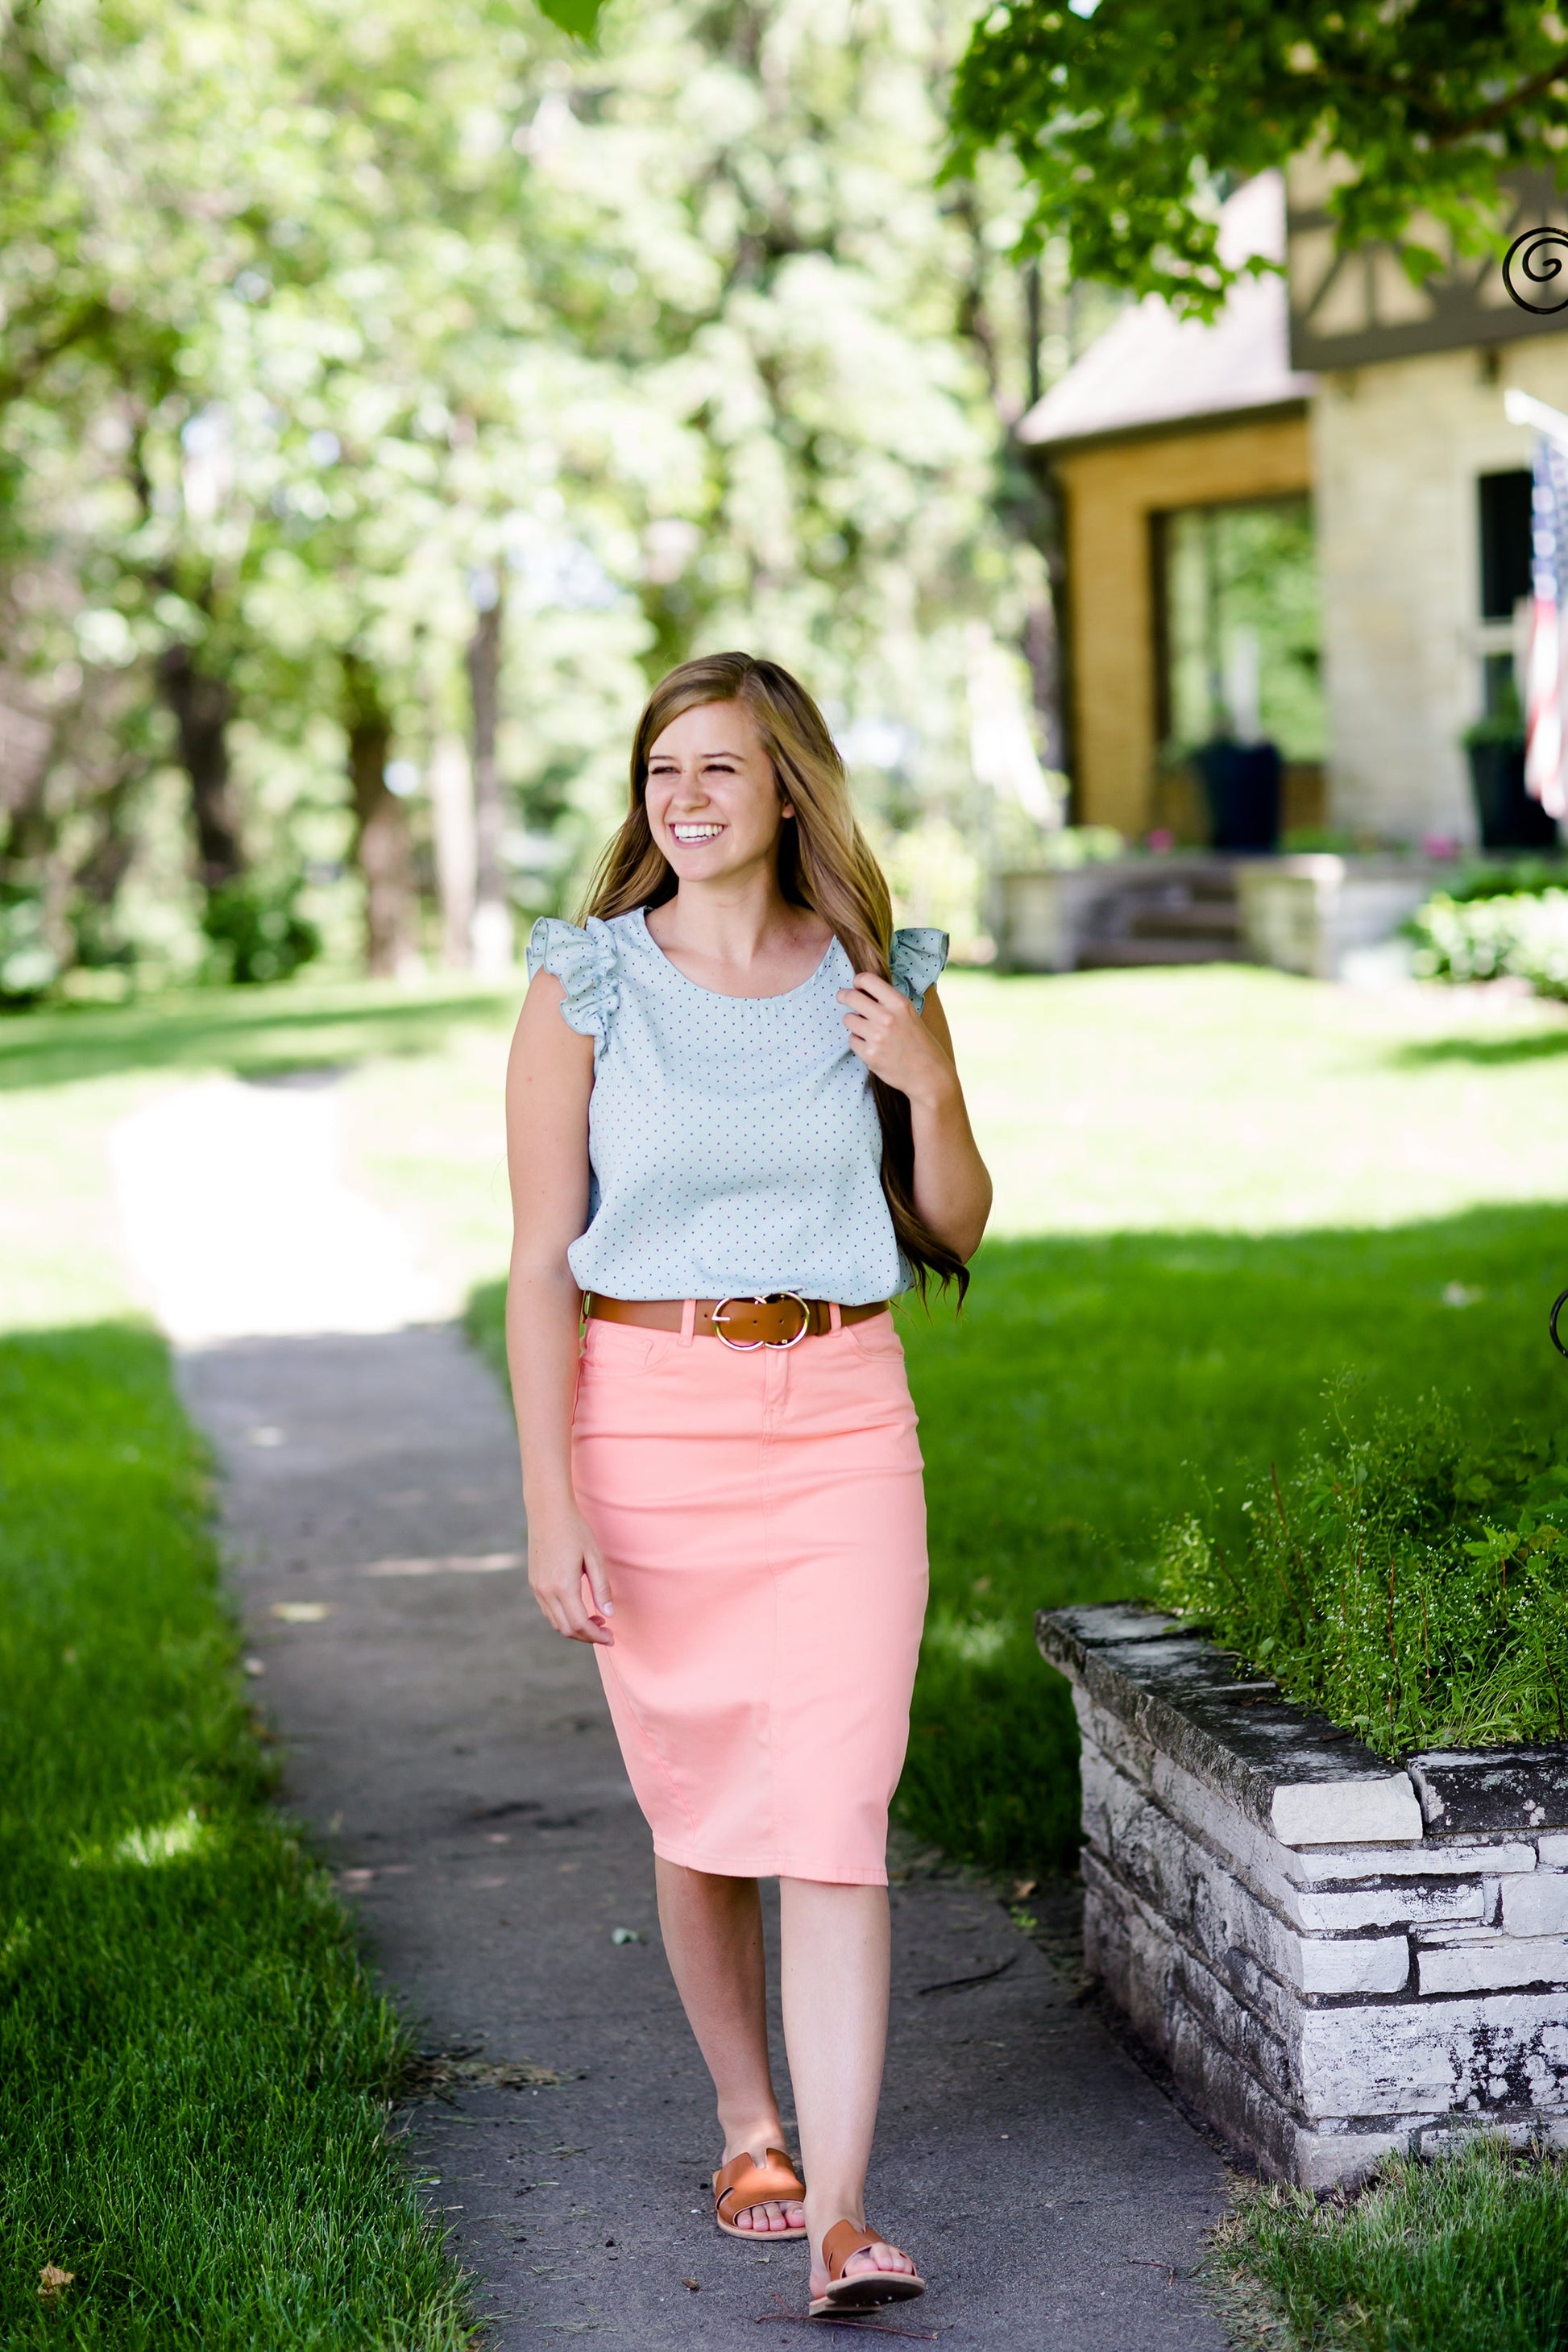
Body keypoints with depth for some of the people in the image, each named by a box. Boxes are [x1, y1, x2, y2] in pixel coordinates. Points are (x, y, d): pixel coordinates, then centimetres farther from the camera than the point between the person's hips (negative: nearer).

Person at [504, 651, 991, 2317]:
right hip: (647, 1419, 0)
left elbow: (957, 1230, 11)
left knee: (834, 1809, -9)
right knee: (696, 1808, 11)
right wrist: (550, 1504, -10)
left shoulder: (880, 979, 4)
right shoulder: (586, 985, -3)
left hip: (841, 1426, 1)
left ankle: (840, 2219, -10)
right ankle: (749, 2125, 32)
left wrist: (930, 1085, -8)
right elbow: (540, 1263, -4)